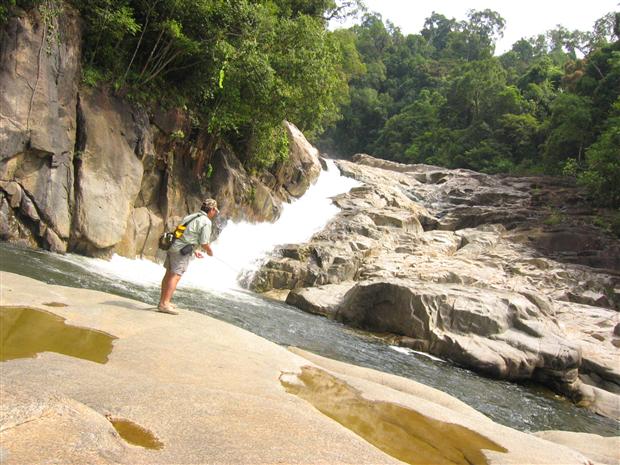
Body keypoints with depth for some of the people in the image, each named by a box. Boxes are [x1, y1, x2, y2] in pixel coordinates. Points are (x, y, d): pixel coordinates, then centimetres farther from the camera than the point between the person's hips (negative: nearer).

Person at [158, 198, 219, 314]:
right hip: (182, 251, -9)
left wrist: (194, 251, 31)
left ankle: (163, 301, 24)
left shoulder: (191, 216, 19)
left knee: (169, 274, 15)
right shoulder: (206, 222, -7)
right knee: (175, 276, -8)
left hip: (172, 246, 9)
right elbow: (204, 243, -9)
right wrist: (210, 251, 12)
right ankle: (164, 304, -11)